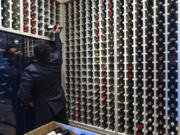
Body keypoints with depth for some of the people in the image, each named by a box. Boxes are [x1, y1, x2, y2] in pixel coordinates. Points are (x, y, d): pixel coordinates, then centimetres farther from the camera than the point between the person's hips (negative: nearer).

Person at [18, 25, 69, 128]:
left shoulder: (31, 70, -21)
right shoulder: (56, 60, -11)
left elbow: (24, 93, -23)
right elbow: (59, 48, 9)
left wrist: (30, 101, -2)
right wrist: (57, 34, 25)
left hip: (44, 110, -3)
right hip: (60, 105, 4)